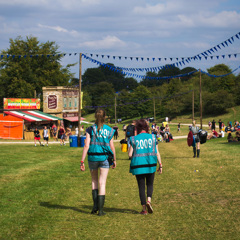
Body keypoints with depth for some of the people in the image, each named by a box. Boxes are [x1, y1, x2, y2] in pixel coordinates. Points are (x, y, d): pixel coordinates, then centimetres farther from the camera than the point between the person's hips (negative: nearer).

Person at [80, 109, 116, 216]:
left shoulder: (90, 130, -3)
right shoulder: (109, 130, 0)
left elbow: (86, 146, -8)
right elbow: (112, 147, 0)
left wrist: (82, 161, -6)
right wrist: (114, 160, 12)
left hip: (93, 157, 0)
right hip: (104, 157, 0)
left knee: (94, 181, 20)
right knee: (102, 183, 3)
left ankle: (95, 205, 13)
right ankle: (100, 210, 2)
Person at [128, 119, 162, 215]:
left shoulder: (134, 139, -2)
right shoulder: (153, 137, 2)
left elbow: (130, 154, -4)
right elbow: (157, 153, 1)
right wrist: (160, 165, 8)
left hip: (138, 165, -1)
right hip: (150, 164, 1)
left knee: (141, 186, 7)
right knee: (150, 184, 17)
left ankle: (144, 209, 8)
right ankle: (149, 200, -8)